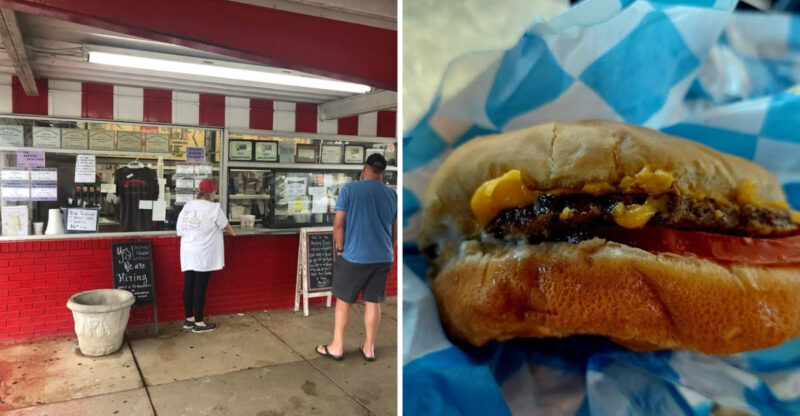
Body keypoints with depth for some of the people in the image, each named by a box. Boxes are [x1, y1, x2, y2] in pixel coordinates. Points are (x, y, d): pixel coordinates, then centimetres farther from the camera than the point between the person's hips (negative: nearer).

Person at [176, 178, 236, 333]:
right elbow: (225, 226, 4)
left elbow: (180, 231, 8)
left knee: (189, 285, 12)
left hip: (188, 251, 6)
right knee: (200, 287, 0)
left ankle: (189, 319, 23)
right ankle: (199, 323, 7)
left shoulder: (187, 206, 5)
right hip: (203, 254, -6)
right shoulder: (214, 208, -11)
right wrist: (232, 233, 25)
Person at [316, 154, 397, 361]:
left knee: (343, 300, 11)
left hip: (354, 256, -3)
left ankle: (337, 347, 18)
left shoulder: (349, 189, -7)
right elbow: (396, 231, 10)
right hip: (383, 257, 3)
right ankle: (369, 347, 22)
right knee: (373, 301, 13)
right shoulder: (392, 194, 3)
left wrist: (340, 249, 5)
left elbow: (338, 224, -8)